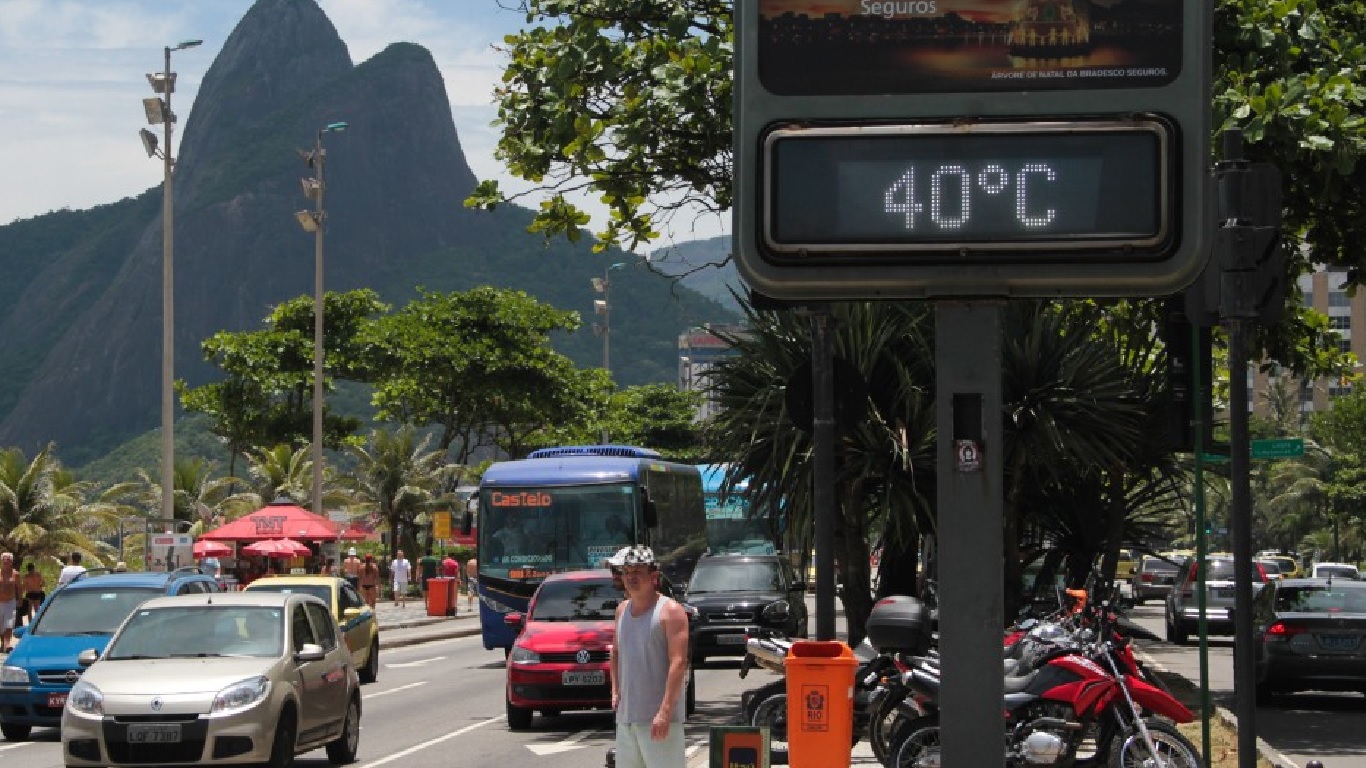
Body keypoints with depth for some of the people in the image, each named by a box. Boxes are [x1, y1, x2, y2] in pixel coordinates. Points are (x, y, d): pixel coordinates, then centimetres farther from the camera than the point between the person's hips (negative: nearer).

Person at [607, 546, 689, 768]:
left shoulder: (669, 610, -8)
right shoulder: (623, 610, 15)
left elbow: (678, 663, -15)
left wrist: (665, 711, -23)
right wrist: (615, 691, 12)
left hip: (658, 717, -8)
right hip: (626, 715, 8)